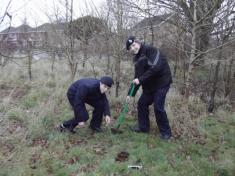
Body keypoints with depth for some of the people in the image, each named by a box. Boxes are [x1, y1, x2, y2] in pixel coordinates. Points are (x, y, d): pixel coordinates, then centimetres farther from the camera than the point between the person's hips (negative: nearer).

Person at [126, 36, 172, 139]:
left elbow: (156, 67, -28)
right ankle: (143, 127, 26)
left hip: (161, 82, -9)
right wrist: (131, 93, 8)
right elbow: (137, 77, 12)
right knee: (142, 104, 10)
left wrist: (140, 79, -26)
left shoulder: (150, 50, -16)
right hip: (149, 85, 9)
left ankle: (166, 132, 5)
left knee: (158, 107, -12)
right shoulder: (137, 59, 10)